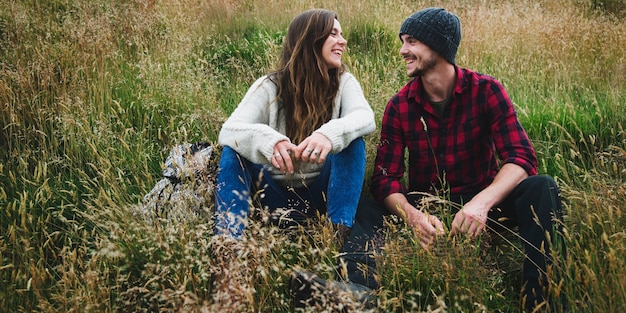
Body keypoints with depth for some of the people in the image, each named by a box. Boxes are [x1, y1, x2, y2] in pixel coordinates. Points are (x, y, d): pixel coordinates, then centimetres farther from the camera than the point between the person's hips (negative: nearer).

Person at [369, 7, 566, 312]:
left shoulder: (486, 90, -10)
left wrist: (482, 203, -39)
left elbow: (521, 158, -19)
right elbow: (385, 177, -11)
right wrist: (411, 215, -34)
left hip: (481, 204, 0)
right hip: (427, 212, 1)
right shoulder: (398, 106, -5)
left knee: (541, 187, -28)